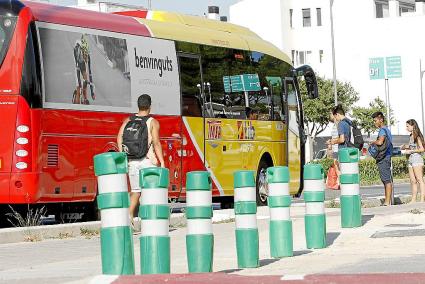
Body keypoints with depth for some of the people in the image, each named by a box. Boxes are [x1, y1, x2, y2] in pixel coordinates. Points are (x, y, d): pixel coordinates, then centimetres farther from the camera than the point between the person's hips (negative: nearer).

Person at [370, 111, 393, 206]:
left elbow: (380, 142, -28)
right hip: (386, 157, 10)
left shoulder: (382, 130, -12)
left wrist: (373, 142, -9)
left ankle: (387, 202, -9)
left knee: (387, 180, -9)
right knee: (387, 180, 12)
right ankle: (387, 201, 16)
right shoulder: (387, 130, 19)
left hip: (383, 158, -10)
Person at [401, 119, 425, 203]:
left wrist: (410, 151, -12)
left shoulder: (417, 136, -8)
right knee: (413, 181, 6)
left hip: (417, 159, -9)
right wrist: (405, 147, 10)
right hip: (411, 160, 9)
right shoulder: (411, 136, 16)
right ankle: (413, 200, 7)